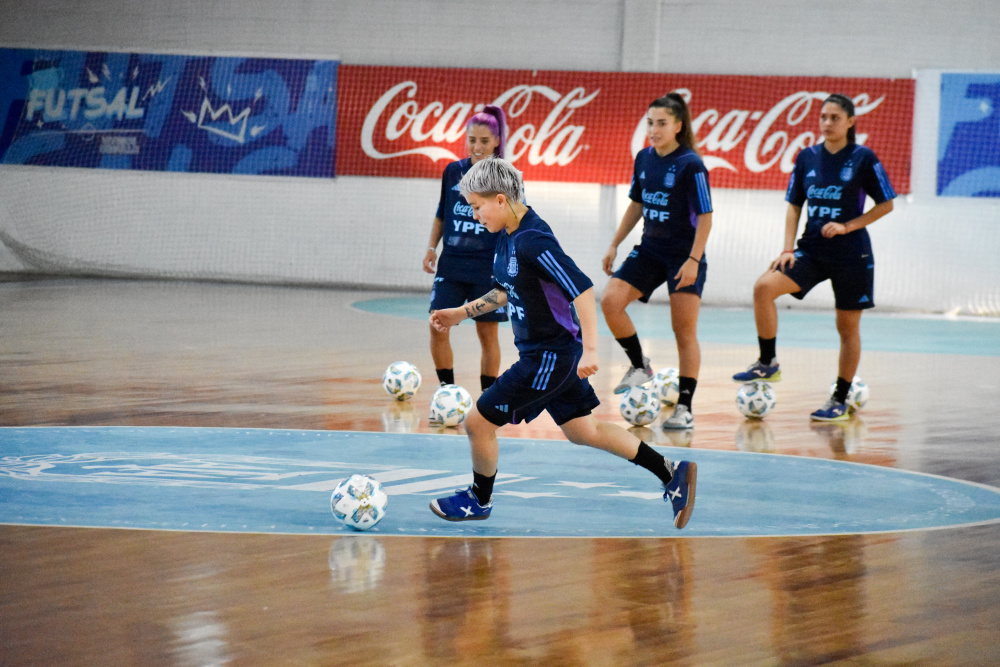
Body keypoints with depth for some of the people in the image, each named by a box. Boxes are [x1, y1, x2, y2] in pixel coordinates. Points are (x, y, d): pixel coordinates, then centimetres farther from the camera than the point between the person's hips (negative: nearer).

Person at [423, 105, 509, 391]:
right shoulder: (453, 172, 6)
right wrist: (432, 248, 7)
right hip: (452, 263, 3)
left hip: (488, 268, -3)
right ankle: (447, 389, 8)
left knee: (487, 333, 3)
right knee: (438, 327, -6)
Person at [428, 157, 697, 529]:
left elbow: (582, 289, -30)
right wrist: (461, 313, 20)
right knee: (580, 430, 17)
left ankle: (479, 499, 24)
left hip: (551, 355, -10)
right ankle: (671, 474, 21)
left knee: (479, 421, 0)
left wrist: (590, 350, -32)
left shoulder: (533, 240, -25)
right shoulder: (508, 237, 5)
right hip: (547, 353, 10)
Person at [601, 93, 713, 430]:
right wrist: (614, 245, 14)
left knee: (684, 331, -4)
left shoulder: (690, 165, -15)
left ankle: (685, 408, 2)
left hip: (684, 256, -6)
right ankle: (639, 366, 8)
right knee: (610, 300, -12)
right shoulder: (644, 159, 4)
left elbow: (705, 217, -14)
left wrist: (694, 260, -22)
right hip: (650, 251, 6)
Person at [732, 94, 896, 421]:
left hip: (852, 255, -3)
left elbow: (886, 204, -2)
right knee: (764, 286, -19)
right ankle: (767, 364, -8)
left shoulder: (863, 158, -6)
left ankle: (840, 401, 17)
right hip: (812, 250, 3)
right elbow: (794, 206, 11)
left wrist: (848, 226, -13)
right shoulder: (807, 157, 5)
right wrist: (788, 248, -1)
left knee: (848, 326, 4)